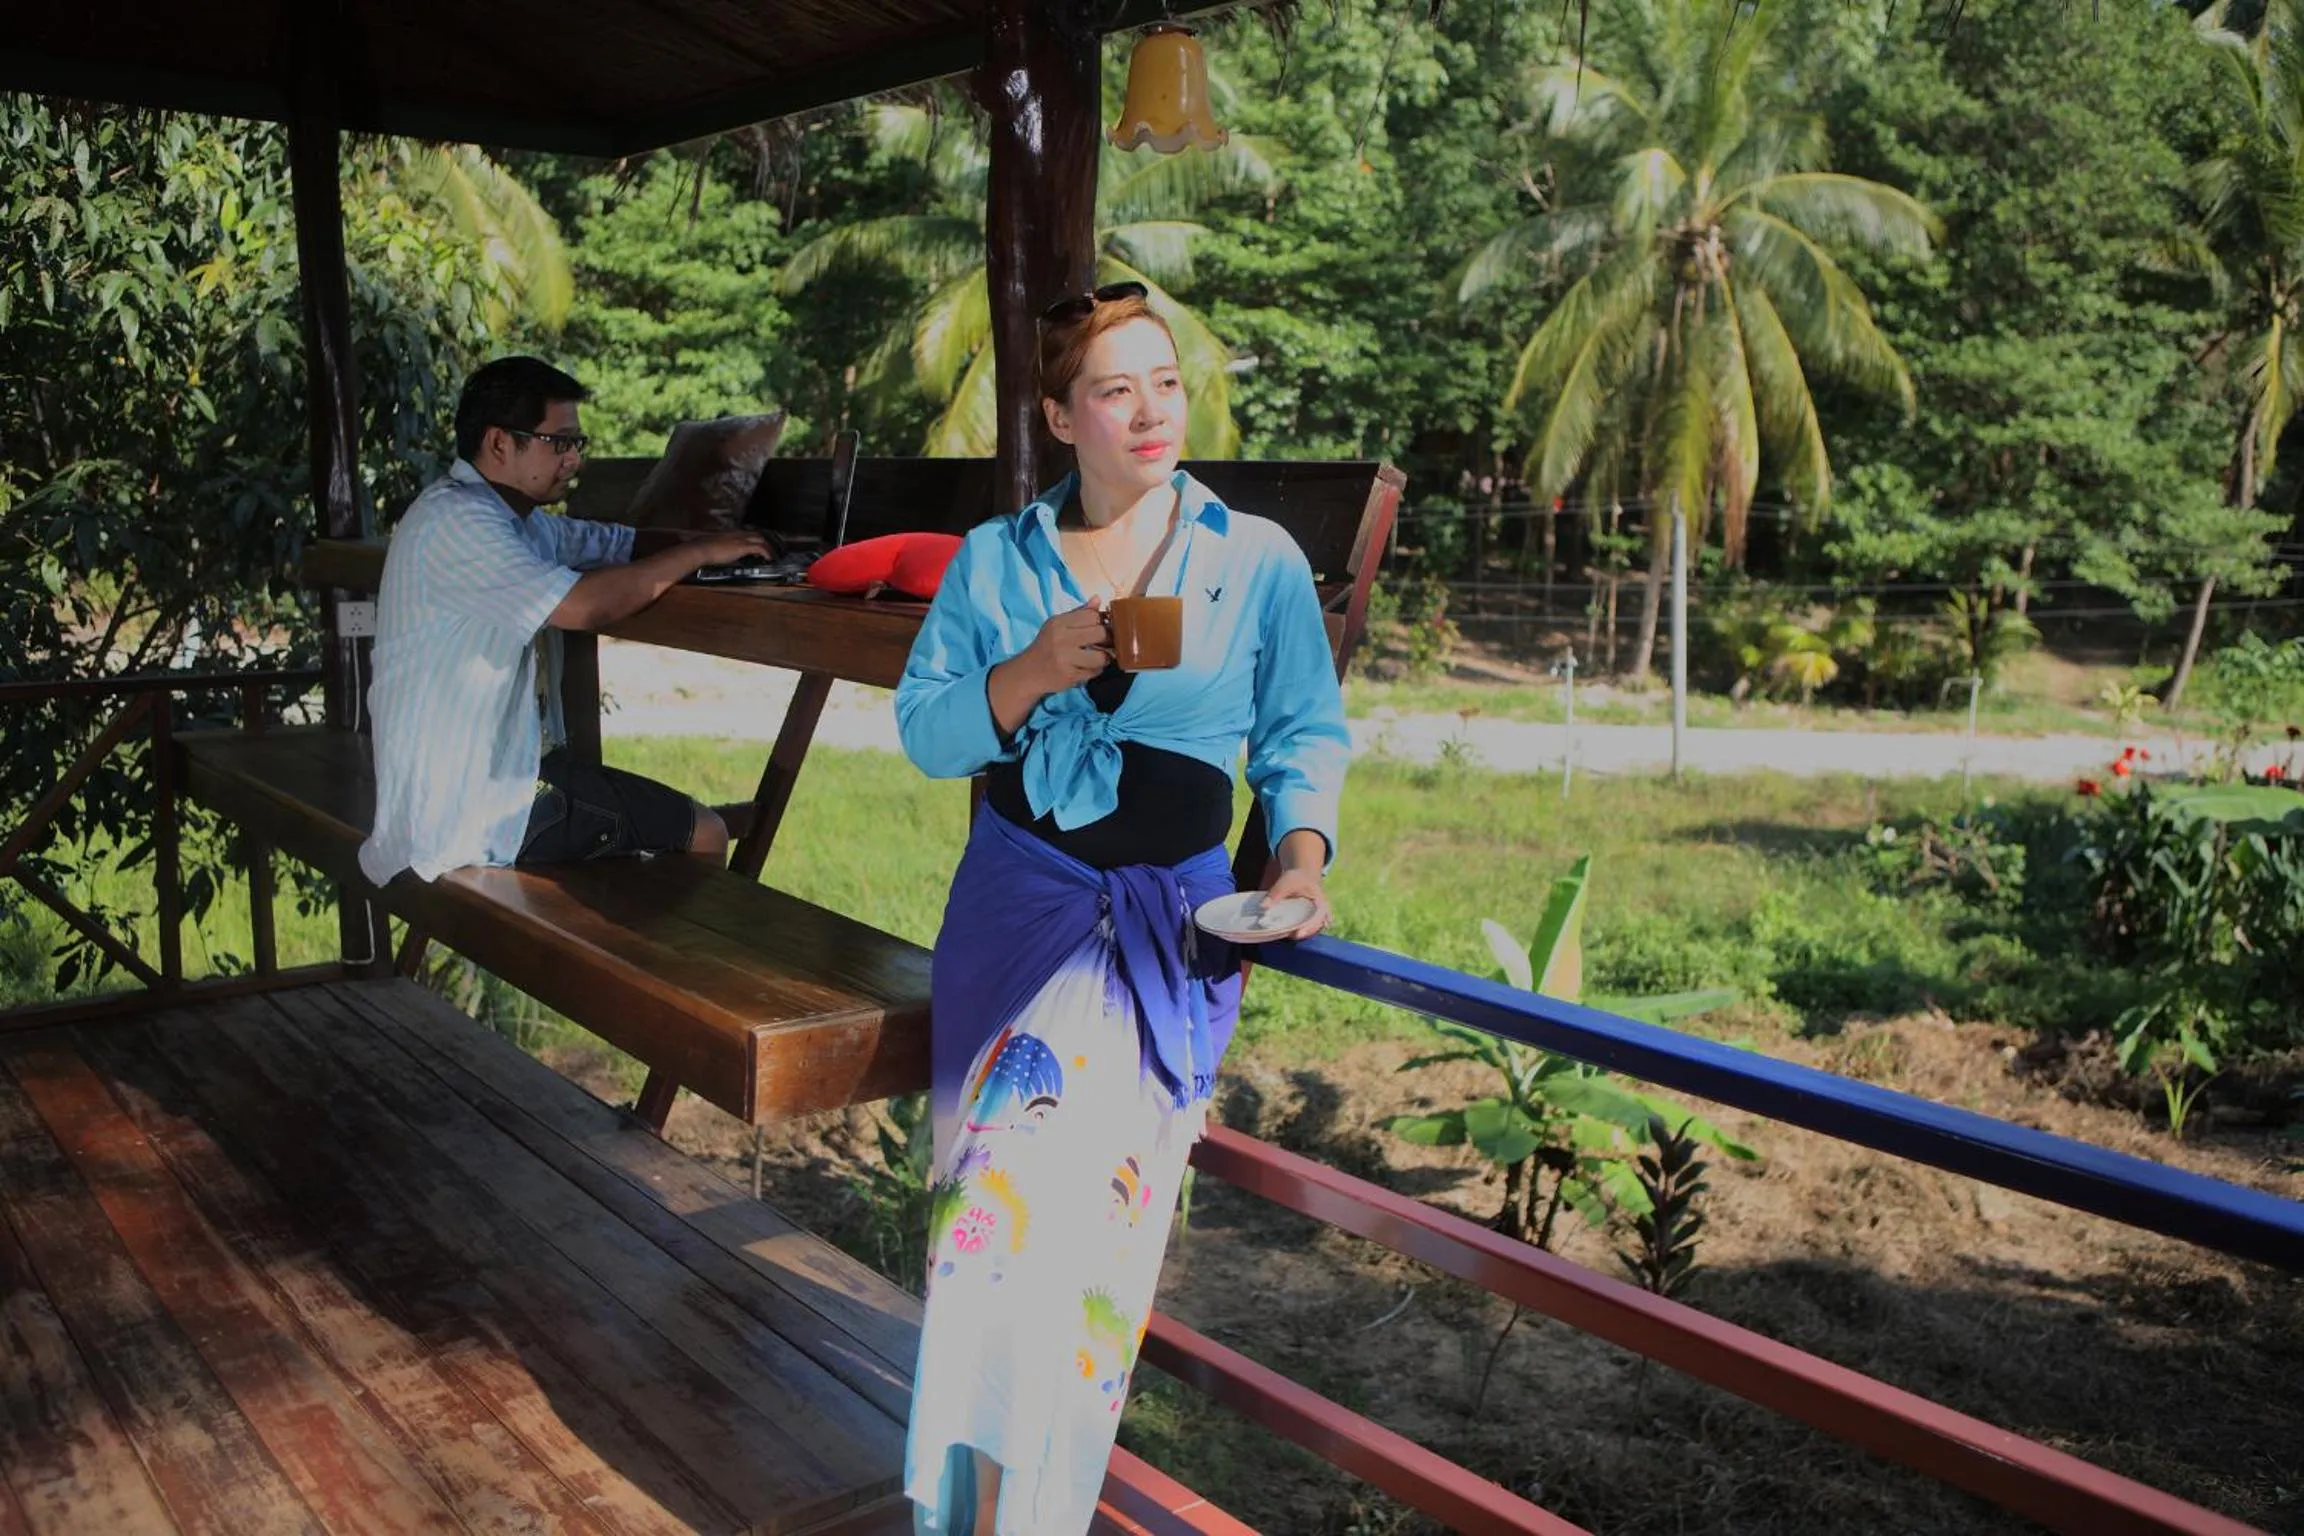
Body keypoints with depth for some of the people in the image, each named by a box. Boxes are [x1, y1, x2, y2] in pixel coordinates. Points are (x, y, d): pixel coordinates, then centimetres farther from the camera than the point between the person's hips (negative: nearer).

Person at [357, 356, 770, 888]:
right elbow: (582, 605, -29)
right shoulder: (453, 521, -20)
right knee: (702, 837, -7)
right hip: (468, 806, -10)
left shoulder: (513, 518, 11)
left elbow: (619, 544, 16)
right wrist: (698, 553, -18)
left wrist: (700, 540, -3)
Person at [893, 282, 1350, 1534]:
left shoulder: (1259, 561, 1)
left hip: (1171, 927, -1)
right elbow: (923, 730, 2)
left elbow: (1307, 735, 3)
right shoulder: (993, 559, 5)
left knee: (1097, 1205, -9)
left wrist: (1303, 856, -13)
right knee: (1004, 1187, -1)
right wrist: (1033, 674, -15)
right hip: (1018, 904, 2)